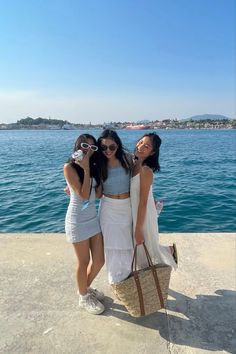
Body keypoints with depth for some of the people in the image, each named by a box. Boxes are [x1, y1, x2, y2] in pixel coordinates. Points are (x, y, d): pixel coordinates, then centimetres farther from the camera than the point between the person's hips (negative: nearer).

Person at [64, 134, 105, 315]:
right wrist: (86, 169, -20)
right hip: (78, 221, -6)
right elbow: (83, 195, -20)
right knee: (84, 262, 9)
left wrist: (99, 170, -3)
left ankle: (86, 288, 41)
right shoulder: (70, 167, -14)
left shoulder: (94, 167, 6)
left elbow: (98, 193, -1)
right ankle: (83, 297, 34)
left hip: (93, 218, 7)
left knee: (99, 261, 13)